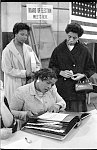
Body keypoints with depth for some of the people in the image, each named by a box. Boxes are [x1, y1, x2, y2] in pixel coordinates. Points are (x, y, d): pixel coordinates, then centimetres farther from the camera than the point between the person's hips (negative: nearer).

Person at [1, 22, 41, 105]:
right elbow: (7, 69, -12)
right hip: (14, 85, -4)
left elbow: (38, 64, 18)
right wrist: (25, 73, -13)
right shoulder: (7, 50, -5)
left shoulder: (28, 48, 11)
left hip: (29, 83, 5)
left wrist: (35, 73, -3)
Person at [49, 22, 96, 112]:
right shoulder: (58, 49, 5)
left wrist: (83, 75, -8)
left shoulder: (84, 50, 4)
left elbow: (91, 68, 10)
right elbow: (51, 67, 9)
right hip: (61, 89, 1)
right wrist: (61, 72, -8)